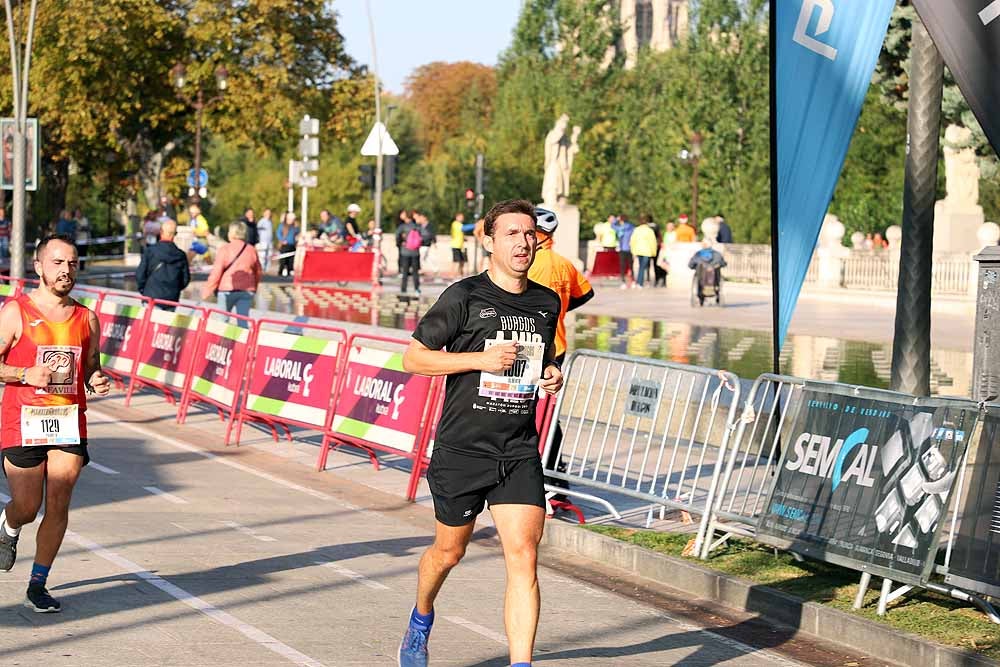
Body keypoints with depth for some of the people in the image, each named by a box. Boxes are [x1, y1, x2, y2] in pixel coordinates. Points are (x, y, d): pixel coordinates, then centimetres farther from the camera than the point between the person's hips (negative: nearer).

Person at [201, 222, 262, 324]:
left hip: (227, 289, -3)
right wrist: (254, 288, 28)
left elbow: (216, 272, -11)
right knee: (243, 319, 6)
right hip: (247, 291, 3)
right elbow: (258, 272, 14)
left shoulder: (224, 250, -8)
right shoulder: (251, 250, 5)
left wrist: (207, 291, -4)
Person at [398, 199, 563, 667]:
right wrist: (480, 358, -17)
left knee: (523, 557, -11)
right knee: (449, 551, 15)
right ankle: (420, 621, 46)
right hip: (461, 450, -3)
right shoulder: (464, 297, -9)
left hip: (519, 453, 3)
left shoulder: (547, 303, 7)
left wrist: (552, 376, 2)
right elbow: (413, 358, -7)